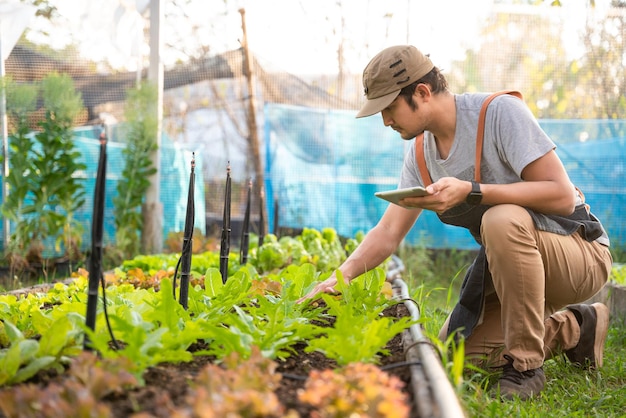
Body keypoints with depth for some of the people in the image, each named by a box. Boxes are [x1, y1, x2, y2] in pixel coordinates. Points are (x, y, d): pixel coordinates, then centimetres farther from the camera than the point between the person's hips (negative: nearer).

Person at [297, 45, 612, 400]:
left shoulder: (500, 111, -21)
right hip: (515, 263, 8)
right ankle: (576, 329, 16)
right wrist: (341, 276, -15)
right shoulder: (420, 155, 2)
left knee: (502, 218, -35)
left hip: (582, 253, -8)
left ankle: (526, 363, -21)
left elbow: (562, 196, -26)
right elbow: (388, 233, 3)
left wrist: (470, 192, -33)